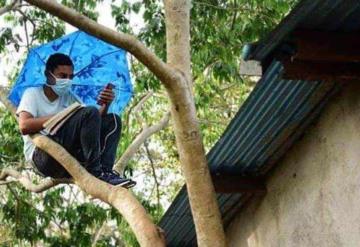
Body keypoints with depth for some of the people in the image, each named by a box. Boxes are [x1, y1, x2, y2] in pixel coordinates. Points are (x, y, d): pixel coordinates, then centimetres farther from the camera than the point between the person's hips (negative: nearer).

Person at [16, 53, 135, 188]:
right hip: (42, 157, -7)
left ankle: (105, 170, -22)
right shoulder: (32, 94, 4)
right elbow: (24, 126, -15)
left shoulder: (69, 97, 20)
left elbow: (96, 121, 9)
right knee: (90, 113, -22)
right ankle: (95, 173, -25)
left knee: (113, 121, -2)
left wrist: (105, 105, -10)